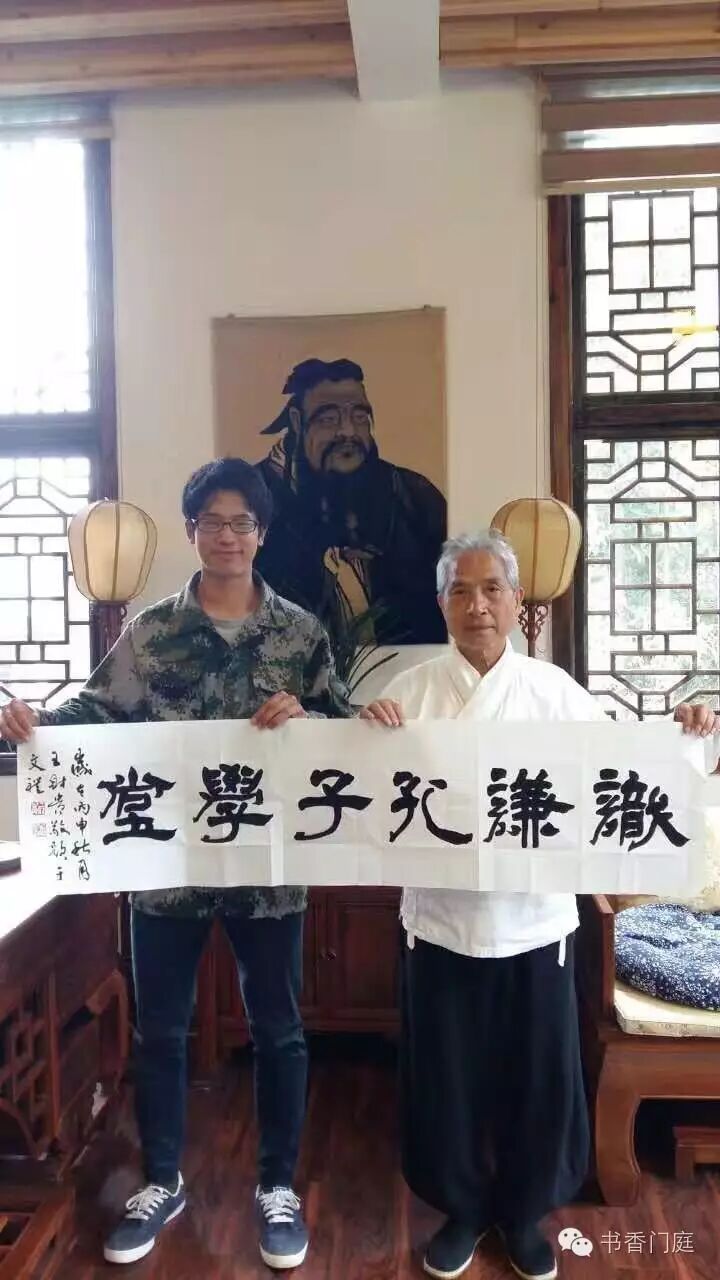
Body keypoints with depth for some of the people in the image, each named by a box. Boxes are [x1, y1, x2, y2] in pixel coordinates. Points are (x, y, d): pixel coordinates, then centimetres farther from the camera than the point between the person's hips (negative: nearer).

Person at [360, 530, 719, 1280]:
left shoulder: (554, 689, -2)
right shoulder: (412, 690, -3)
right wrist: (370, 734, -21)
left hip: (533, 919, 0)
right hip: (441, 918, 0)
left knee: (538, 1075, 14)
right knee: (446, 1075, 14)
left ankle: (522, 1213, 40)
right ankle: (460, 1209, 39)